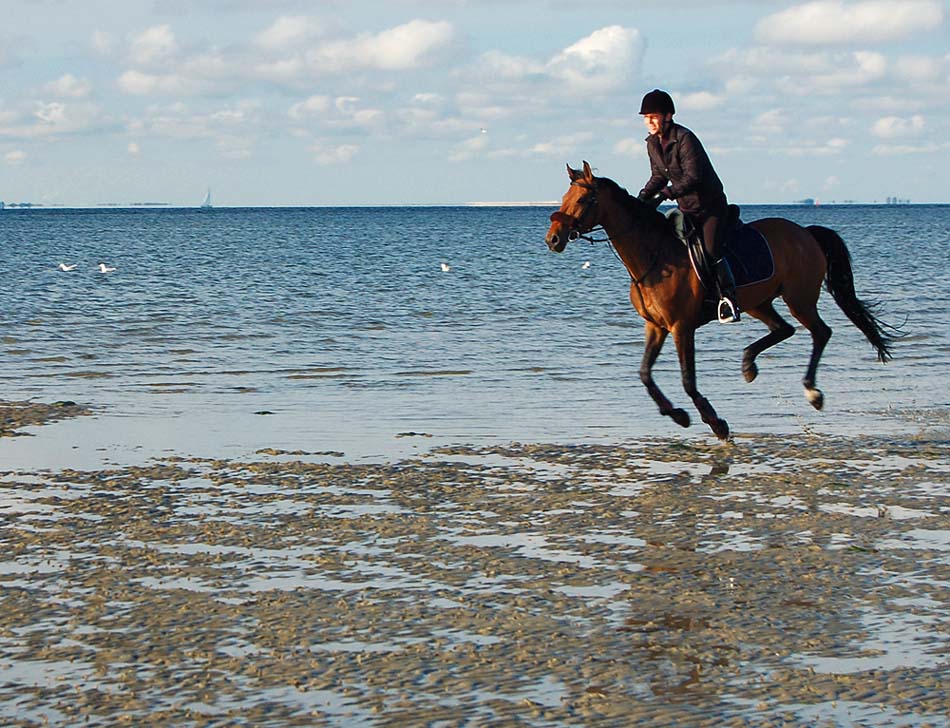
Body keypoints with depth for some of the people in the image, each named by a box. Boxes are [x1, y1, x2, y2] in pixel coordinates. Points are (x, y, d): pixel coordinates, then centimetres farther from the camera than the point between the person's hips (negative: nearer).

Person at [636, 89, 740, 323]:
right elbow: (658, 177, 12)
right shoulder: (652, 143, 3)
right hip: (687, 209, 8)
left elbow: (692, 178, -26)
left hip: (711, 205, -8)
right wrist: (643, 197, -5)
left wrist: (665, 195, -34)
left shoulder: (685, 139, -21)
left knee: (711, 249, -21)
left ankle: (729, 299, -16)